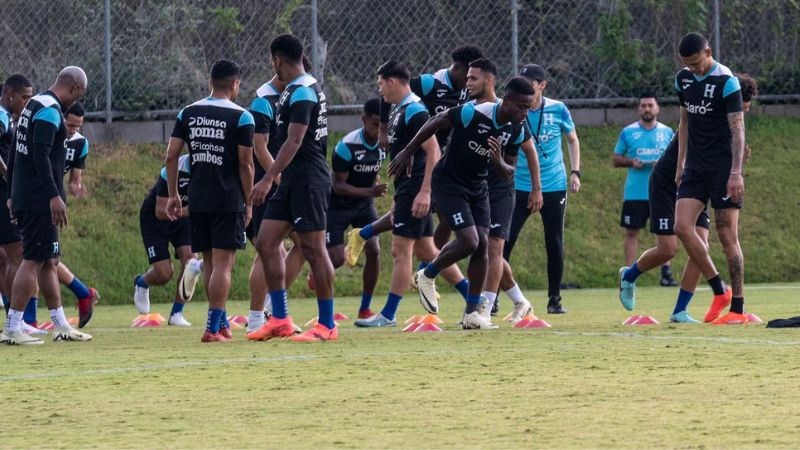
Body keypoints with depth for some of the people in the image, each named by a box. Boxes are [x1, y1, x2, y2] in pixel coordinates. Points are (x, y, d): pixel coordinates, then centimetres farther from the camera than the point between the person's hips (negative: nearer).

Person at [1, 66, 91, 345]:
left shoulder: (33, 105, 17)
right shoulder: (50, 111, -14)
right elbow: (41, 155, -23)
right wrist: (54, 196, -25)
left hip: (23, 198, 10)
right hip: (40, 201, -10)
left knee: (48, 261, 14)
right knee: (33, 261, -8)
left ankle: (61, 326, 20)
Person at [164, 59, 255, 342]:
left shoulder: (187, 113, 7)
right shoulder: (241, 117, -5)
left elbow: (171, 156, 4)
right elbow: (245, 164, -7)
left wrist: (173, 195, 11)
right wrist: (248, 202, 1)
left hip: (197, 199, 5)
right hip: (228, 200, -5)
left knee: (209, 262, 14)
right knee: (223, 263, -4)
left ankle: (222, 323, 23)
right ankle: (213, 328, -9)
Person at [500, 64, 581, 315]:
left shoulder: (558, 110, -2)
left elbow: (572, 140, 12)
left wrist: (575, 172, 4)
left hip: (554, 187, 1)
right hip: (520, 187, 0)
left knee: (555, 245, 3)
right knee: (503, 243, -7)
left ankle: (554, 299, 15)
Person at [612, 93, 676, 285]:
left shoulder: (667, 132, 8)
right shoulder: (628, 132, 5)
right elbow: (616, 159, 7)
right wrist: (631, 162, -12)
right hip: (634, 193, -1)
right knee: (631, 232, -1)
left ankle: (666, 272, 4)